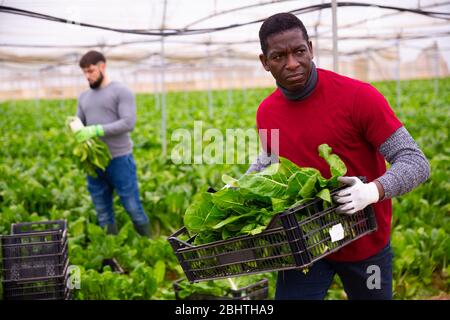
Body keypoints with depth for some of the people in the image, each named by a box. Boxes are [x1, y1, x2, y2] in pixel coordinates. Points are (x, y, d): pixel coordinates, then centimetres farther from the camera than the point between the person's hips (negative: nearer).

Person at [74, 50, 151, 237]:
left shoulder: (121, 91, -5)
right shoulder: (84, 97, 15)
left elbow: (128, 123, -16)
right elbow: (80, 125, 17)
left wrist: (96, 130, -23)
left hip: (119, 159, -5)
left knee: (133, 209, 1)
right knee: (104, 216, 10)